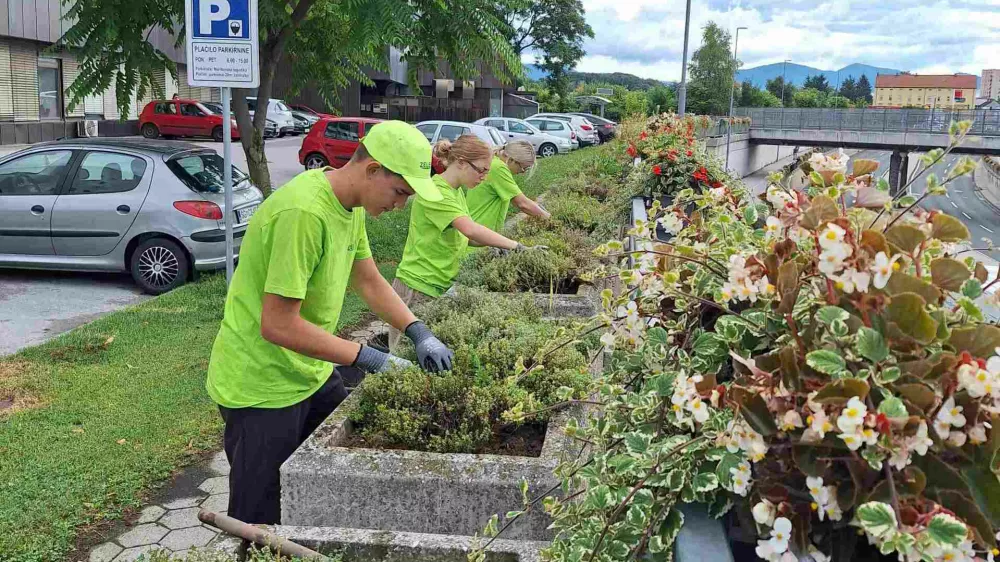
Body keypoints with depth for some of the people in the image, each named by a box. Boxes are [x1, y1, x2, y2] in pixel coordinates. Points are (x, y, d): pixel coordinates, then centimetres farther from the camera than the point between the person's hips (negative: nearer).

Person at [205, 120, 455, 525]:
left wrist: (419, 334, 1)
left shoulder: (350, 203, 2)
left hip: (311, 373, 9)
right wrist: (368, 359, -21)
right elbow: (278, 325, -27)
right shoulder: (303, 213, -29)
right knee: (260, 524, 4)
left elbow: (368, 281, 13)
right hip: (262, 387, -9)